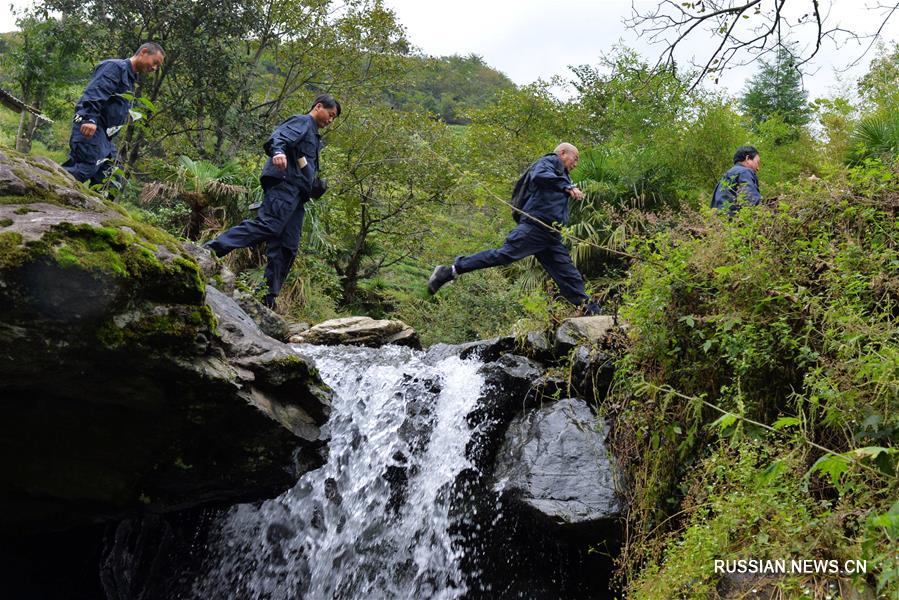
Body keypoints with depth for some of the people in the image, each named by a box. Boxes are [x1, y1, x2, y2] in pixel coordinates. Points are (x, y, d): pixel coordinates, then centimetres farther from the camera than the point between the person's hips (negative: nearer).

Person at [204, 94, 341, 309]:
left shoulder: (313, 136, 35)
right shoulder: (302, 121, 7)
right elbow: (278, 137, -13)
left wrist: (316, 187, 22)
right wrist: (278, 152, -35)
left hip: (295, 194, 10)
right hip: (284, 184, -10)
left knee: (288, 247, 1)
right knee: (267, 225, -29)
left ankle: (269, 297, -1)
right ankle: (212, 249, -37)